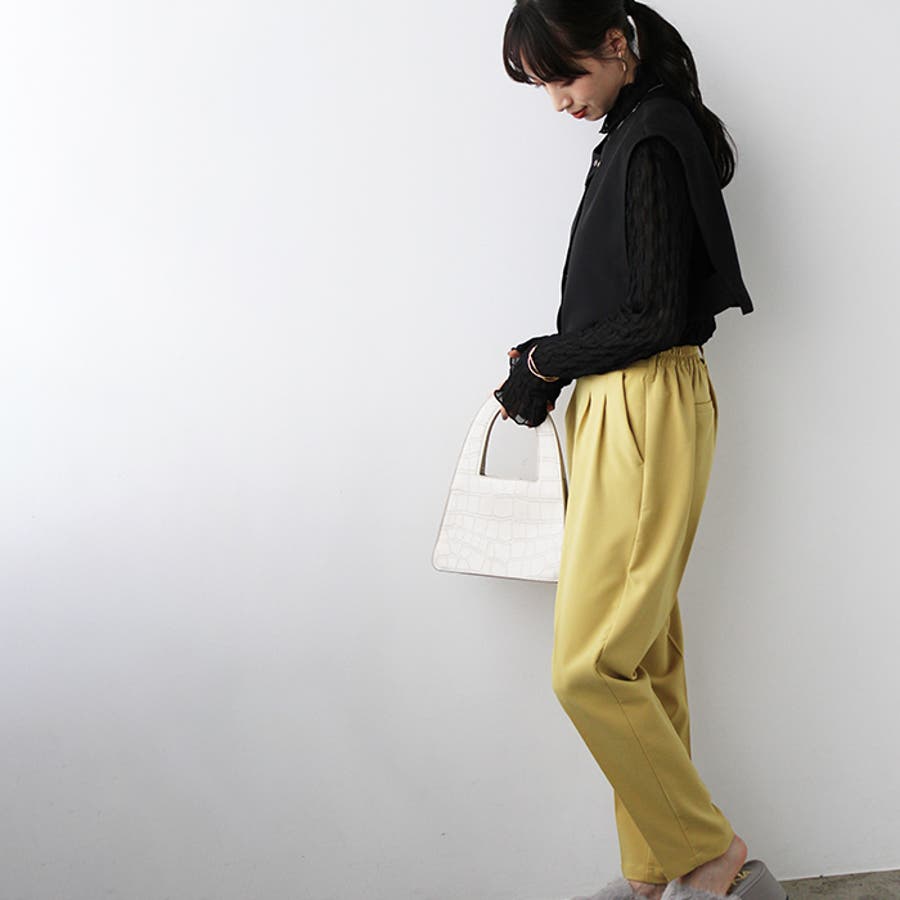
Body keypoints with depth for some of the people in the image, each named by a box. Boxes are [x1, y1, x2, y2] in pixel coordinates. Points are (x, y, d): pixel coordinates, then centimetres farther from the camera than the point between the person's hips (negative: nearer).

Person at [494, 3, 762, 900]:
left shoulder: (650, 138, -12)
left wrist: (546, 361, -5)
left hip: (647, 413, -10)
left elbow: (655, 318, -17)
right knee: (645, 659, 12)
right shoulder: (638, 131, 17)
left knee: (591, 666, -8)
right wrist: (554, 361, 6)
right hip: (617, 411, 10)